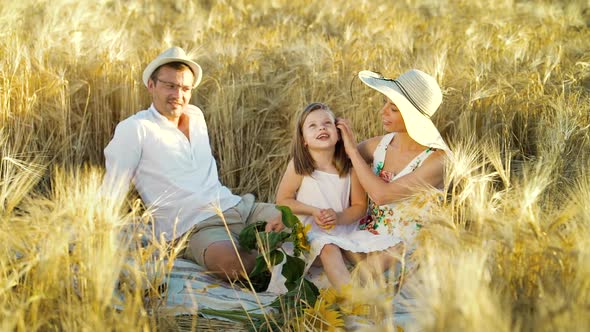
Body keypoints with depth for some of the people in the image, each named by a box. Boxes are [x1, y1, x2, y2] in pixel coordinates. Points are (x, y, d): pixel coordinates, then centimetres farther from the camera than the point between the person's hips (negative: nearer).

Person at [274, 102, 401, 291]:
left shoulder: (349, 166, -2)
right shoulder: (298, 166, -8)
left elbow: (360, 206, 3)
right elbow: (282, 200, -2)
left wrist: (339, 217, -17)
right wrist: (314, 211, -14)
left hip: (345, 231, 4)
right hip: (312, 232, -4)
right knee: (329, 250, -35)